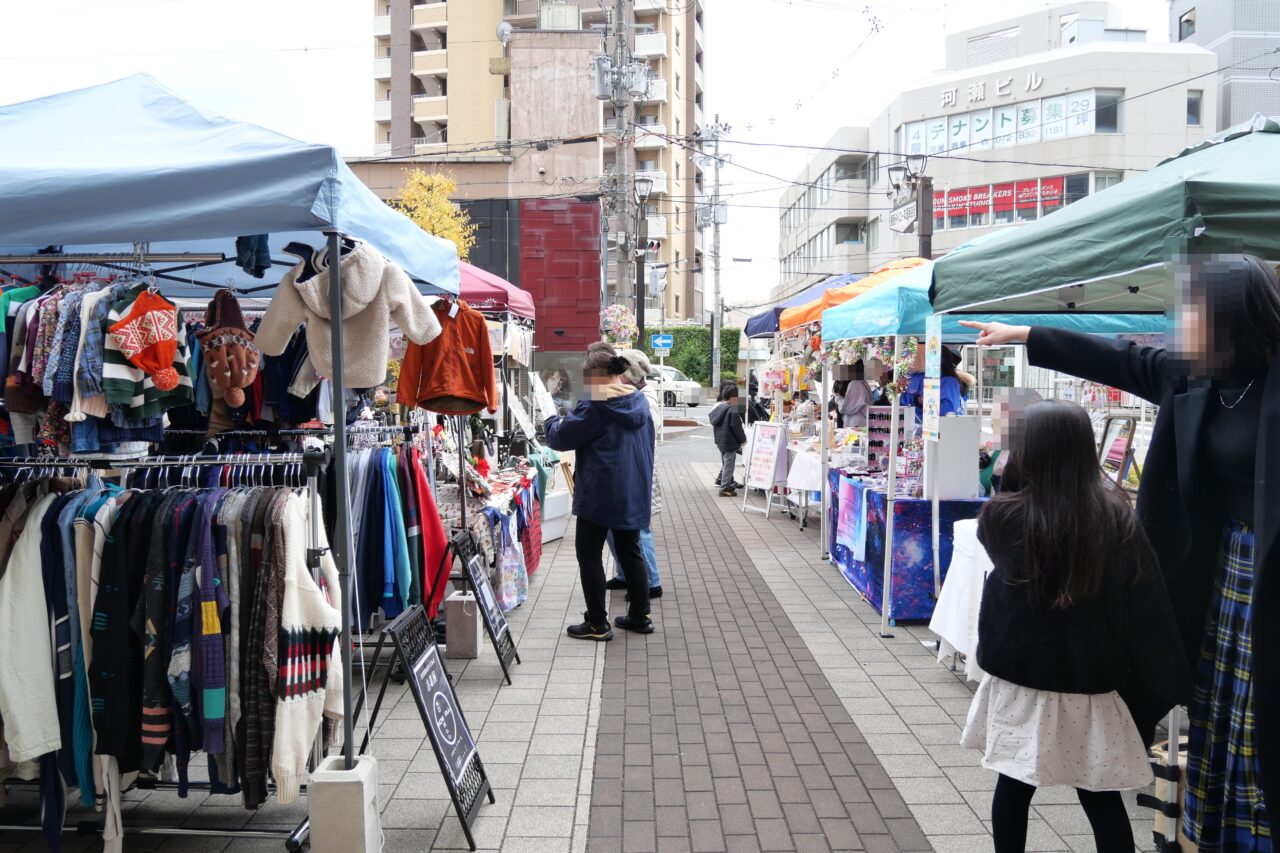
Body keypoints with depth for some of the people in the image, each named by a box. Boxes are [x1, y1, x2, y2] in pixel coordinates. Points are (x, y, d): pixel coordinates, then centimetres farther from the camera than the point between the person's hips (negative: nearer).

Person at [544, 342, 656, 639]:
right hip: (633, 492, 8)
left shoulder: (595, 405, -17)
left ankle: (597, 624, 8)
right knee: (630, 551, 17)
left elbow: (559, 438, -9)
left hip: (599, 494, -7)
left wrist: (553, 421, 12)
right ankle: (640, 616, 23)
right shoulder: (639, 400, 7)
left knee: (589, 554, 4)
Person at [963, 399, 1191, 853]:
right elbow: (1147, 604, -6)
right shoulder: (1115, 515, -11)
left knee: (1014, 786, 14)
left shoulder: (1003, 515, -13)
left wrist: (1011, 482, 13)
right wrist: (1165, 680, 3)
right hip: (1091, 679, 1)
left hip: (1018, 673, -1)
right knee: (1102, 797, 15)